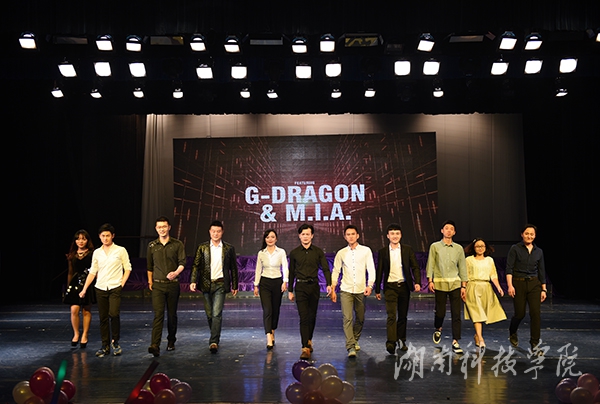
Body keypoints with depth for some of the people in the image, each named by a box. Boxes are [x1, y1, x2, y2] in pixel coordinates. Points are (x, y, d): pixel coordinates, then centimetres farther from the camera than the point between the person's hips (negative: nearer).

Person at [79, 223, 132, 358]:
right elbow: (92, 272, 14)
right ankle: (105, 346, 13)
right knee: (103, 318, 4)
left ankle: (115, 342, 2)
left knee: (114, 314, -19)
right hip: (100, 288, 3)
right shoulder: (96, 253, 11)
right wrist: (84, 289, 9)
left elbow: (128, 268, 5)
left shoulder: (120, 250, 2)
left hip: (115, 288, -3)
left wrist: (122, 284, -5)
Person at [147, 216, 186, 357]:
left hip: (173, 284, 0)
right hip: (157, 285, 0)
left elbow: (182, 262, -5)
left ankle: (171, 341, 26)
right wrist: (150, 281, 14)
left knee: (172, 314, 8)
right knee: (158, 314, -11)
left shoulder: (177, 244, 2)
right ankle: (155, 346, -19)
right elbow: (149, 265, 18)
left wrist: (176, 273, -24)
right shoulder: (152, 245, 9)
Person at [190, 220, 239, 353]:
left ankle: (214, 342, -14)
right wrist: (193, 281, -11)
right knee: (209, 314, 9)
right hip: (206, 284, 2)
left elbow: (233, 268, 9)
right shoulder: (202, 247, 6)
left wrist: (235, 286, 9)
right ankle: (215, 337, 28)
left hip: (220, 284, -2)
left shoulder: (229, 248, 4)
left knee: (217, 313, -13)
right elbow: (196, 265, 2)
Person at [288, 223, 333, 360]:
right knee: (303, 317, -9)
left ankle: (309, 340, 32)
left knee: (312, 316, 9)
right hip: (300, 287, -1)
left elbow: (325, 269, 0)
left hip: (314, 286, 1)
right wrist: (290, 291, 11)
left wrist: (329, 284, -15)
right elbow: (291, 273, 11)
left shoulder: (318, 252, 4)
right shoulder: (294, 253, 5)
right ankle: (305, 348, -12)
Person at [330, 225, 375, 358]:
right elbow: (336, 271, 9)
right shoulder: (341, 253, 6)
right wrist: (332, 289, 3)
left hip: (361, 290, 1)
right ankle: (351, 347, -13)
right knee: (347, 318, -11)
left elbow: (371, 269, 0)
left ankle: (355, 340, 33)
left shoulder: (366, 251, 3)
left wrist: (370, 285, -13)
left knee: (360, 319, 10)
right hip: (346, 290, 0)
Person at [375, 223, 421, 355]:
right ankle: (391, 343, -20)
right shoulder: (383, 252, 4)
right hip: (390, 287, -2)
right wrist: (377, 290, 8)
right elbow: (379, 272, 8)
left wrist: (417, 282, -12)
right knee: (391, 315, -14)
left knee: (402, 316, 10)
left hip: (404, 286, 2)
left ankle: (401, 340, 23)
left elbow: (415, 267, 4)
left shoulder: (408, 250, 5)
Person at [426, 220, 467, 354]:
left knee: (456, 314, -3)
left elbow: (462, 267, 10)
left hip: (455, 284, 2)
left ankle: (455, 342, 2)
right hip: (440, 283, -2)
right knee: (440, 312, 1)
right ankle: (438, 329, 34)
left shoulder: (459, 248, 10)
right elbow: (430, 264, 1)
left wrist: (464, 286, 5)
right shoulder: (435, 246, 4)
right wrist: (430, 280, -9)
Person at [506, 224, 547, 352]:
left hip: (534, 284, 3)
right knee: (520, 313, 1)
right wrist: (510, 285, -18)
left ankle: (534, 344, 0)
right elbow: (509, 268, -8)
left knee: (536, 313, -8)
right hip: (518, 283, -3)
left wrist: (544, 289, 8)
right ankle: (512, 333, 33)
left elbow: (542, 272, 12)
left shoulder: (539, 251, 8)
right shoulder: (515, 249, -3)